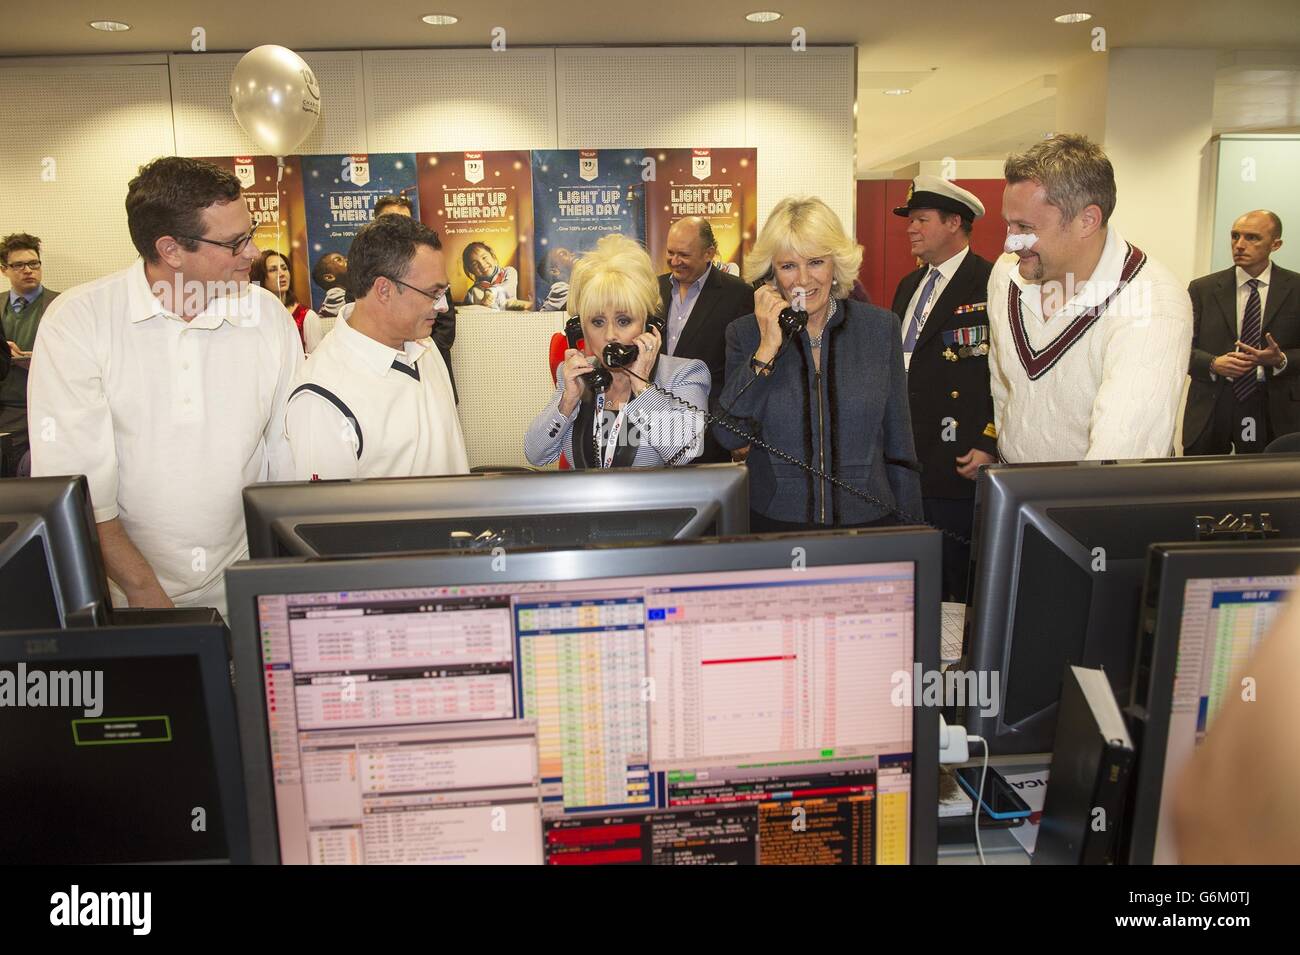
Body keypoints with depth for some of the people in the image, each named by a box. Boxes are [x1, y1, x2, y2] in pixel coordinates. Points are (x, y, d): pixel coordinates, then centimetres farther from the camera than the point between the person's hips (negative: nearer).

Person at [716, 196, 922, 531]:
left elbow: (899, 444, 4)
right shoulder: (745, 334, -1)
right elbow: (729, 435, -11)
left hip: (868, 517, 1)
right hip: (773, 521, -1)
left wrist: (910, 531, 3)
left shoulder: (880, 327, 1)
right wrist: (768, 348, -16)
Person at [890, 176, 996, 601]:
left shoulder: (991, 284, -9)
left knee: (962, 588, 2)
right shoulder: (909, 285, 17)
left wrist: (990, 446, -16)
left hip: (960, 468, -7)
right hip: (904, 462, 8)